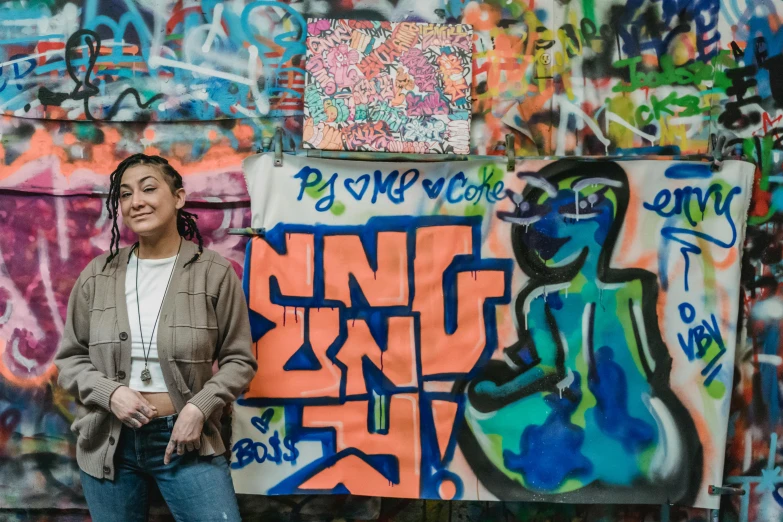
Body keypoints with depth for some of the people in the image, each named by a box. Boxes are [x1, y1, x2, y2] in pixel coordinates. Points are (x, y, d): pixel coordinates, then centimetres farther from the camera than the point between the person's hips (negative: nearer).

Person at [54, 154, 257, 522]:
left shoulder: (214, 273, -6)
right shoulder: (97, 275, 1)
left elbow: (239, 360, -1)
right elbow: (70, 358, 7)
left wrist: (199, 407, -15)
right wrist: (110, 392, -11)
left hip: (186, 439, -2)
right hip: (107, 442, 3)